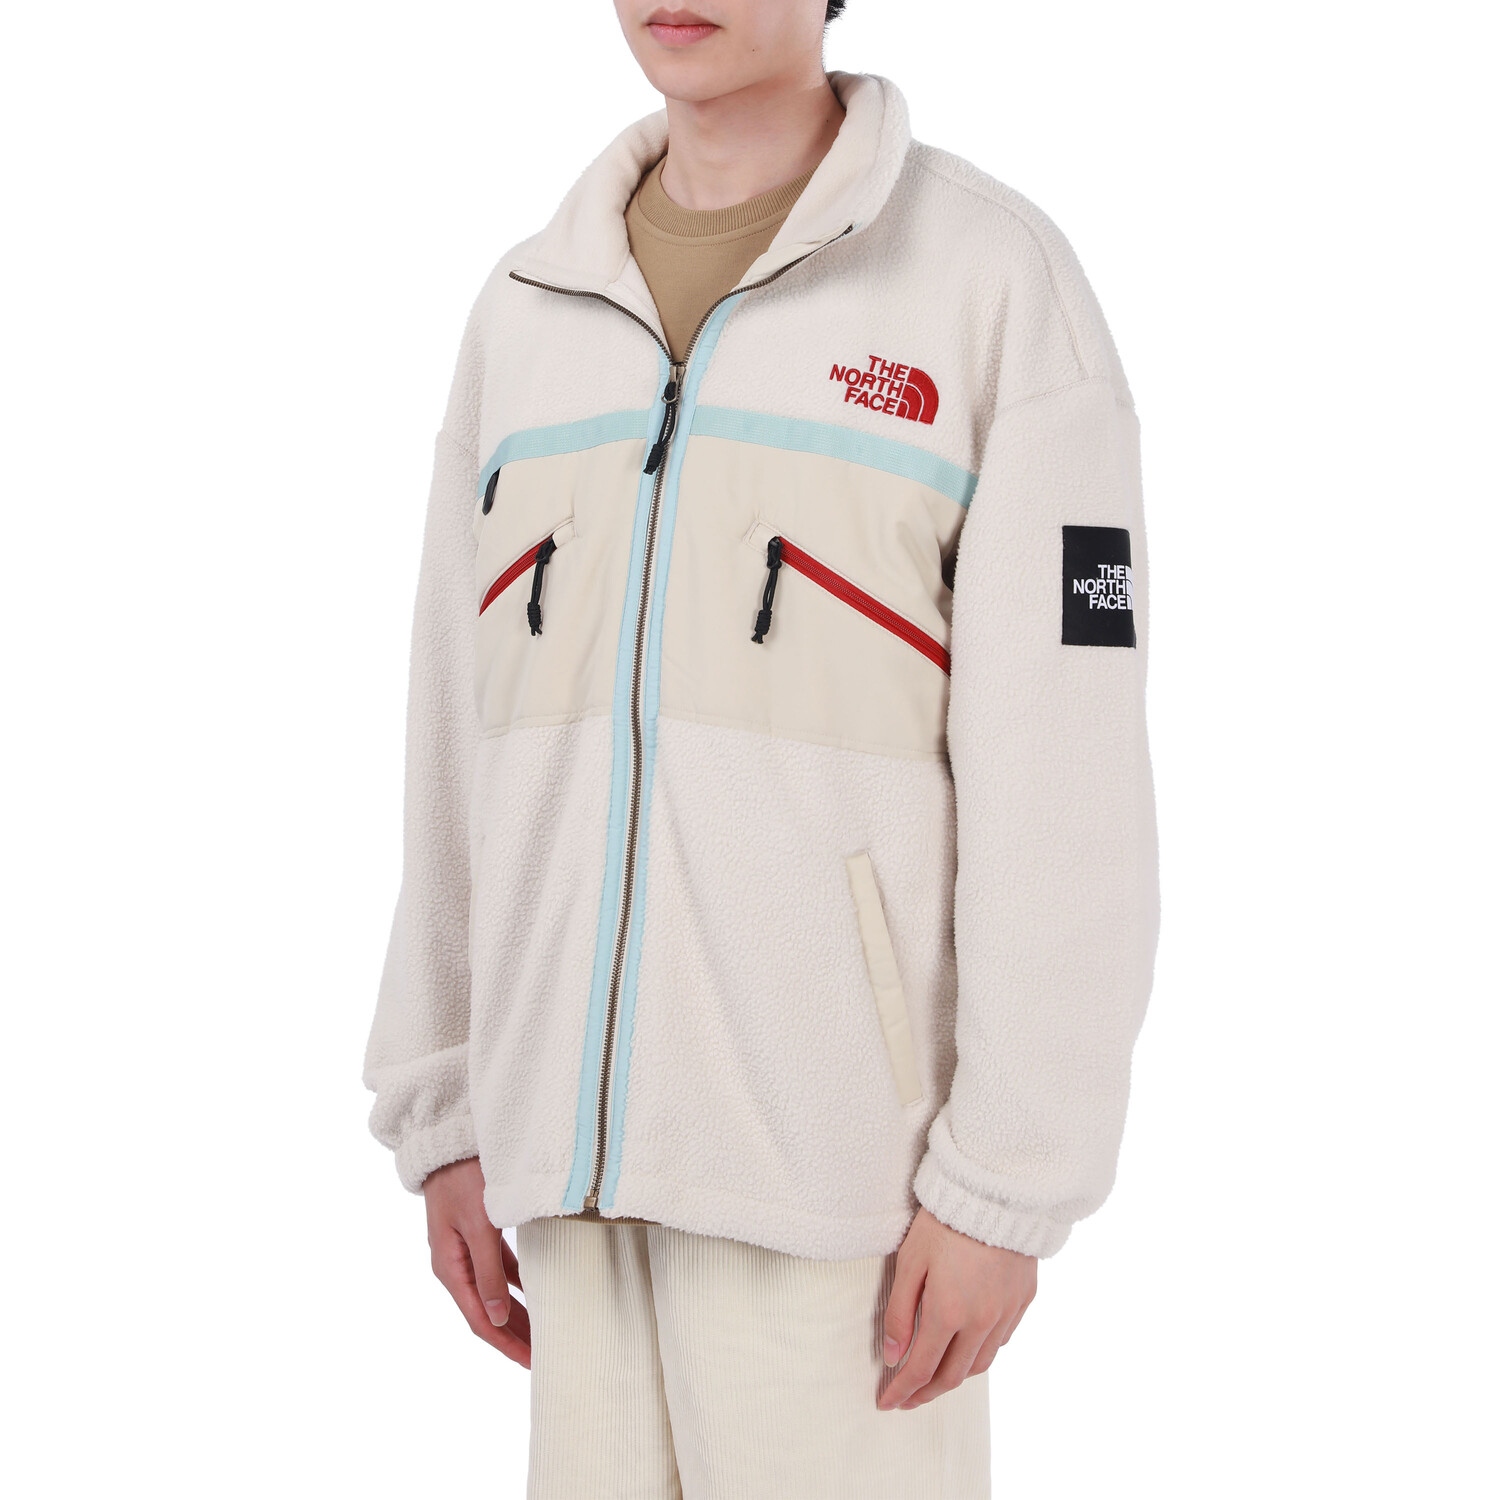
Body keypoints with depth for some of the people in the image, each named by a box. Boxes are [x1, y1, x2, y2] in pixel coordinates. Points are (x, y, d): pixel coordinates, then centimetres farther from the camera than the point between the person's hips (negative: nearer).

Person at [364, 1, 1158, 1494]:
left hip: (845, 1139, -4)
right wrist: (443, 1119, 11)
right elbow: (463, 745, 13)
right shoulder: (524, 311, 11)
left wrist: (1008, 1183, -11)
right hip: (579, 1135, 5)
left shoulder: (995, 276, -5)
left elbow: (1064, 777, -9)